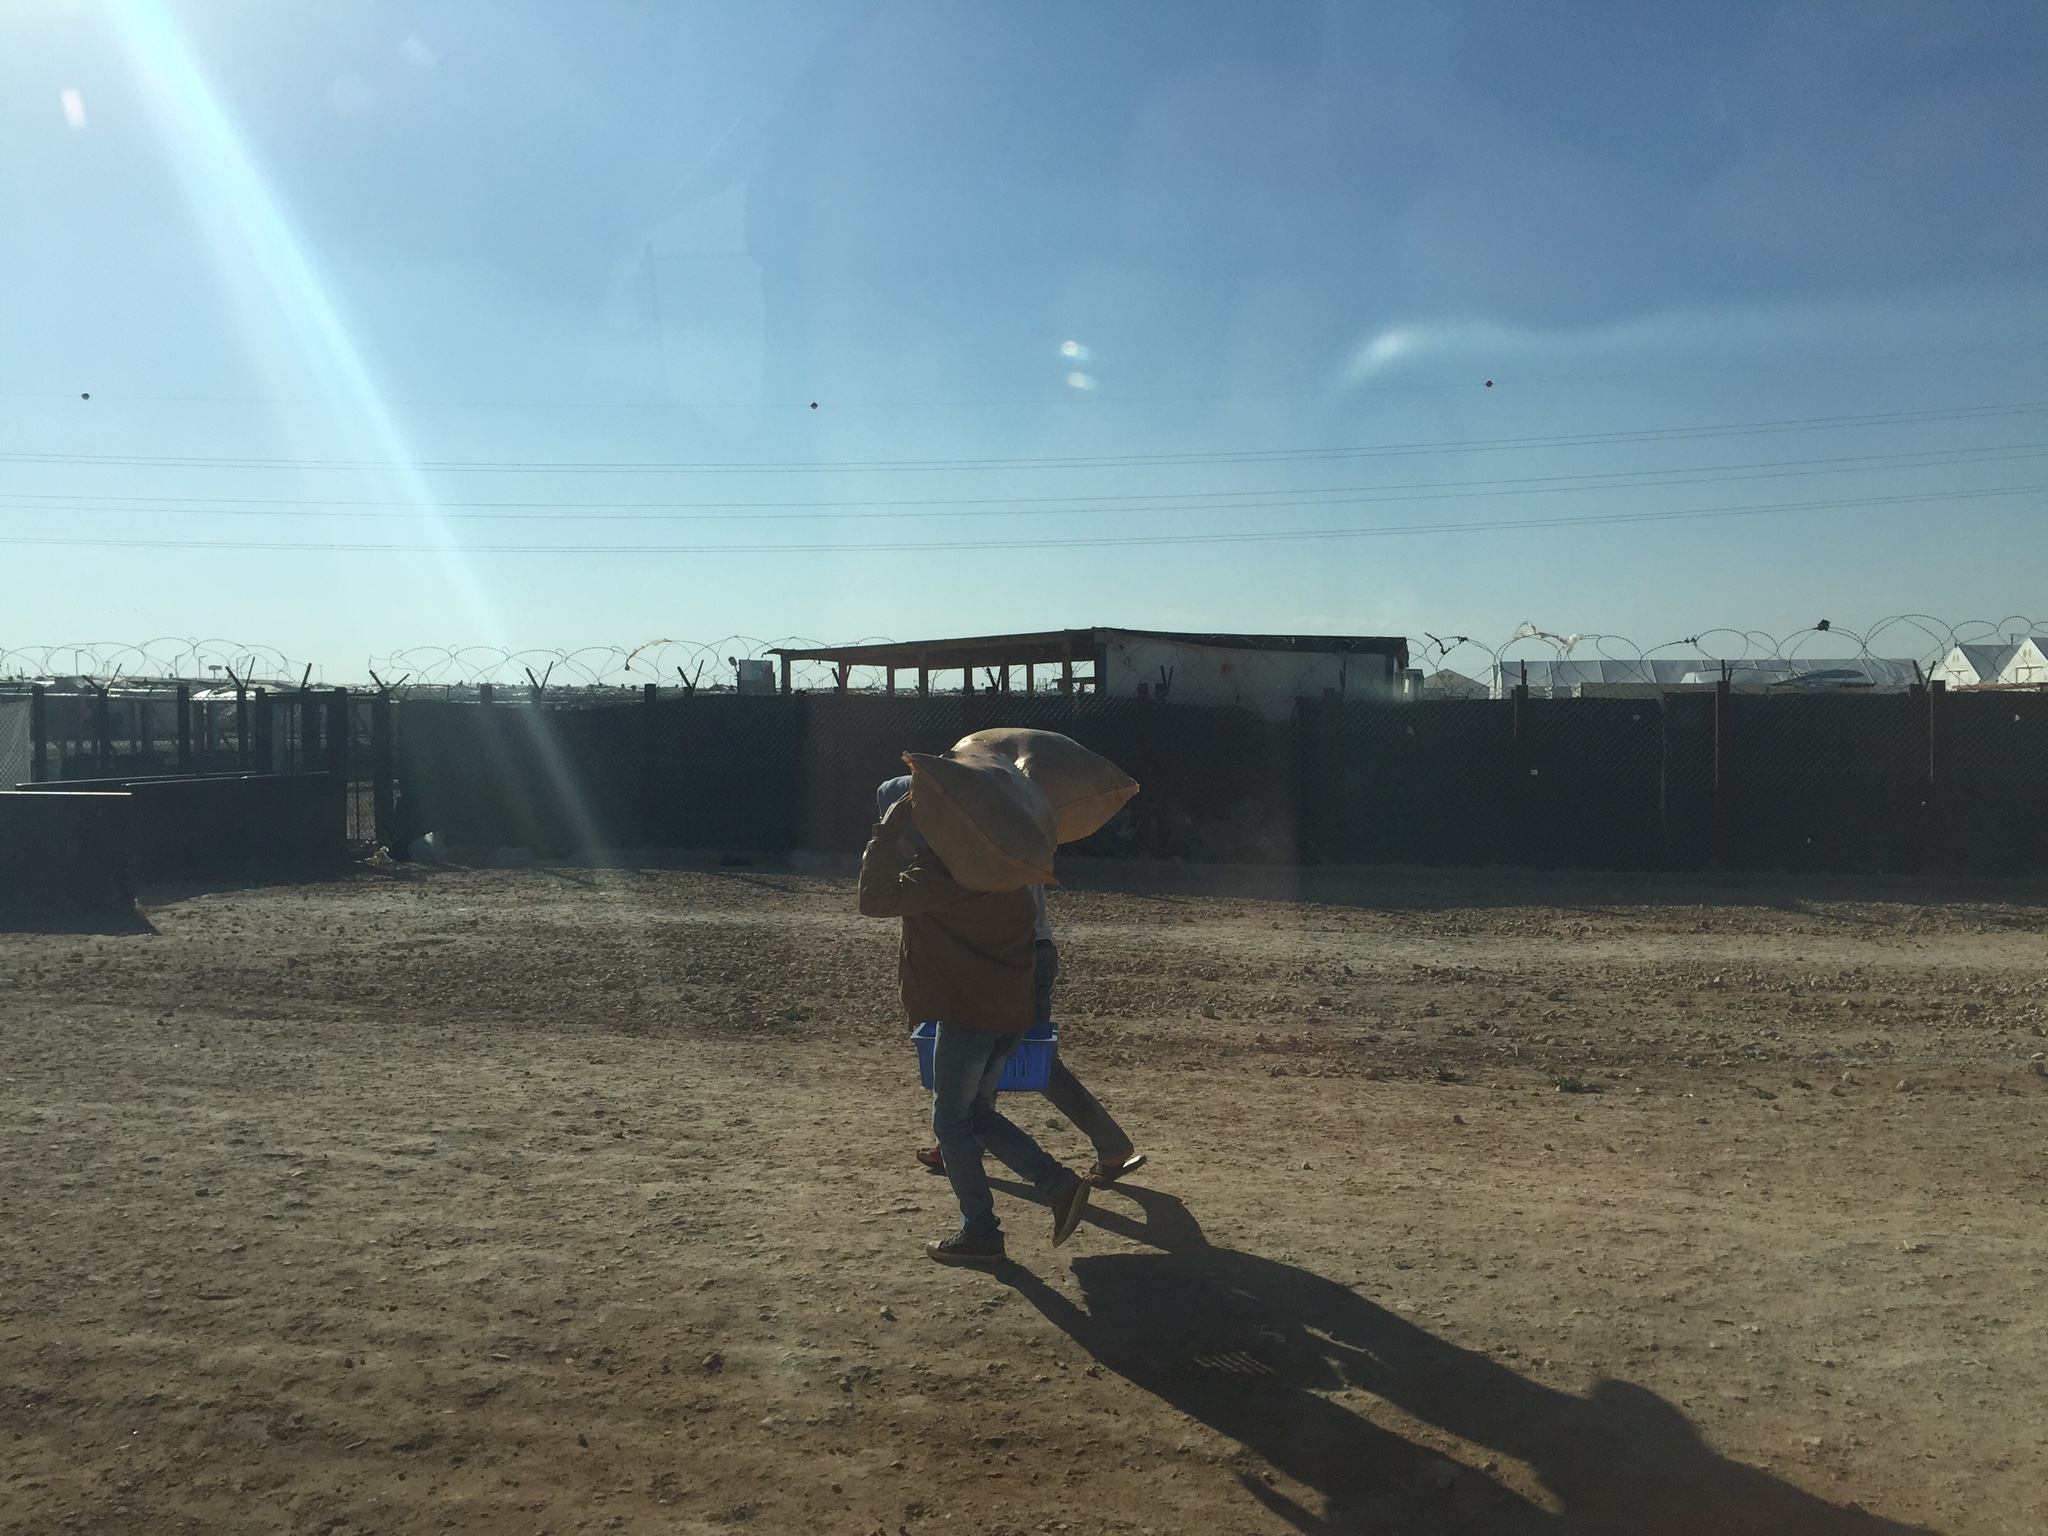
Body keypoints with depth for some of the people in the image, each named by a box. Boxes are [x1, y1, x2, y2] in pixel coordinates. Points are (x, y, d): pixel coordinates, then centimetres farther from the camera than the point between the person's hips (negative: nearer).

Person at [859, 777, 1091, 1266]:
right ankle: (1059, 1184, 9)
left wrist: (886, 835, -18)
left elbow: (876, 900, -25)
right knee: (977, 1115, 19)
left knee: (952, 1122, 5)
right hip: (1009, 1009, 9)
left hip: (969, 1014, -9)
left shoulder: (948, 866, -18)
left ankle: (979, 1234, 11)